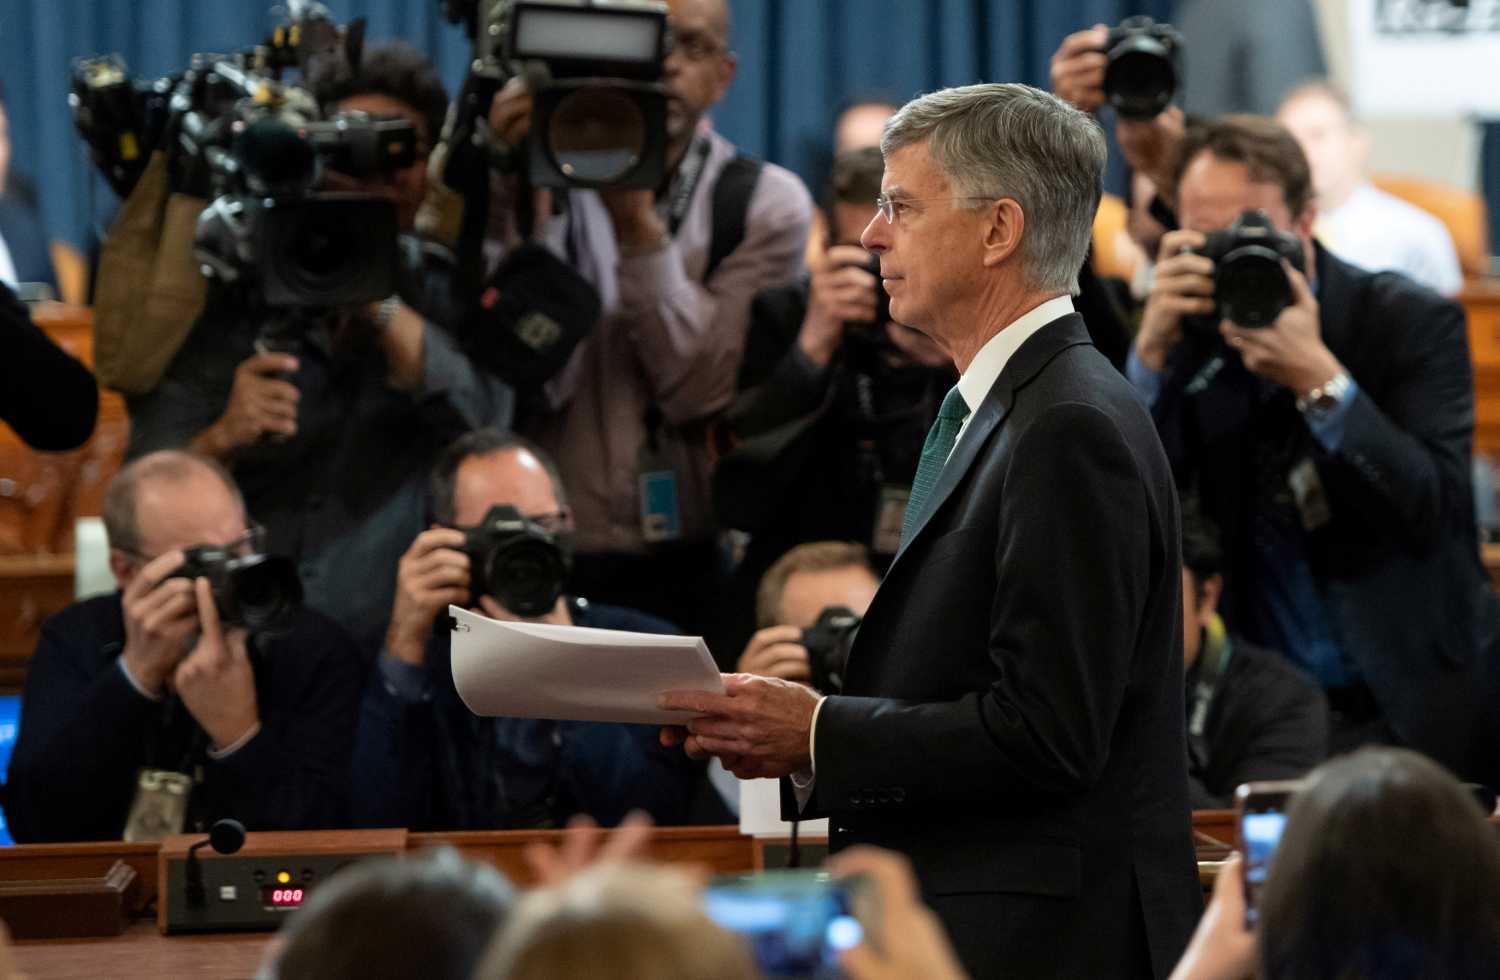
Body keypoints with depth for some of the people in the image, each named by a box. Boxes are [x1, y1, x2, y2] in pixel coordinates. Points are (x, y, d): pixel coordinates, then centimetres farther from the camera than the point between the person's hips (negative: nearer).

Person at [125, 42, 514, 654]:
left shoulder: (448, 299, 9)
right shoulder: (226, 303, 7)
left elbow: (486, 420, -12)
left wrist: (377, 301, -19)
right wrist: (222, 439, -18)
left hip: (390, 650, 0)